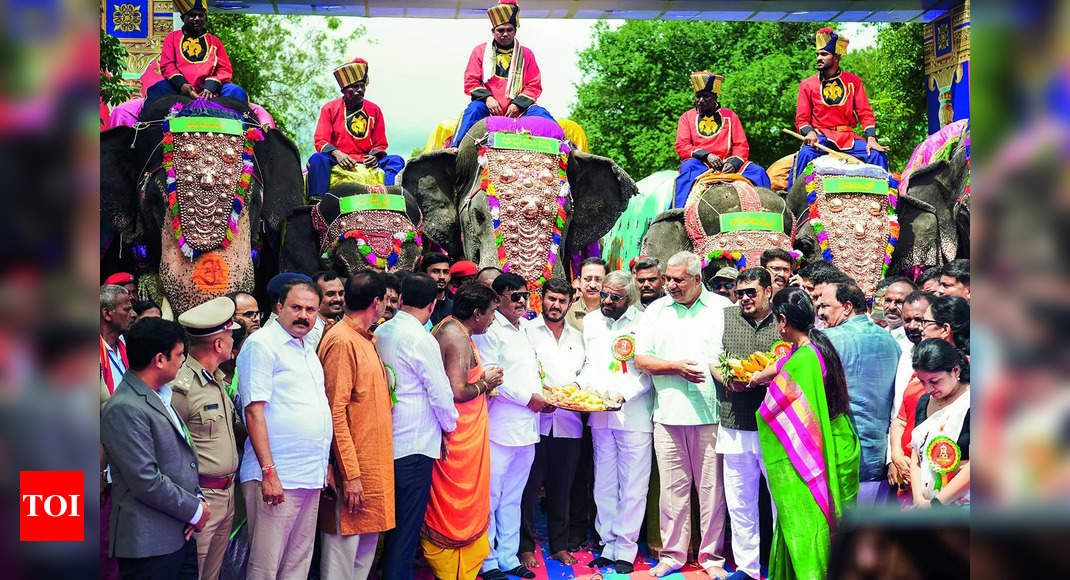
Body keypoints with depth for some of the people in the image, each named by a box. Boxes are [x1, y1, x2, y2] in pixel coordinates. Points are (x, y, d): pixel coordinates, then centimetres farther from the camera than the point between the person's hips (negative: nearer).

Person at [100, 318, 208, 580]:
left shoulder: (160, 397, 13)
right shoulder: (124, 409, -18)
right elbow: (146, 482, -21)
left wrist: (197, 499, 3)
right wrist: (195, 510, -10)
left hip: (180, 534, 9)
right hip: (149, 543, -9)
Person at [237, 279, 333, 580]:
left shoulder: (308, 348, 16)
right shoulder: (261, 344, -9)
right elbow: (254, 411, -15)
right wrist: (269, 472, -20)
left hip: (311, 476, 8)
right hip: (277, 477, -8)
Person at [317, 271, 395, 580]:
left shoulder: (366, 340, 14)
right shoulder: (342, 340, -14)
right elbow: (336, 413, -18)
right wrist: (351, 474, -21)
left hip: (375, 465, 9)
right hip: (353, 466, -9)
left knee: (368, 542, 14)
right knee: (343, 548, -2)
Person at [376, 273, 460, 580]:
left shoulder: (381, 333, 5)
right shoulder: (421, 339, -16)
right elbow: (441, 393, -13)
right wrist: (450, 427, 6)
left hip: (387, 440, 7)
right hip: (415, 445, -7)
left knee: (394, 523, 18)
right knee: (407, 527, 0)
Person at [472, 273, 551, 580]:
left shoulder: (522, 332, 18)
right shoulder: (489, 331, -9)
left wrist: (543, 397, 10)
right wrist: (528, 398, -13)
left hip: (527, 428, 8)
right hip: (500, 428, -8)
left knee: (513, 498, 14)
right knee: (490, 496, -2)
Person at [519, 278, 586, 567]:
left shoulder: (577, 337, 17)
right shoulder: (527, 330, 3)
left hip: (568, 422, 4)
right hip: (535, 419, -4)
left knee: (562, 487, 10)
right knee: (529, 484, -2)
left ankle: (559, 545, 21)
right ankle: (526, 547, 9)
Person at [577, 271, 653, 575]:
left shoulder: (641, 322, -5)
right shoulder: (590, 320, 11)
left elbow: (648, 373, -6)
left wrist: (623, 393, -17)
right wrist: (579, 385, 2)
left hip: (634, 414, -4)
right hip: (600, 414, 5)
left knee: (633, 487, 1)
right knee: (604, 485, 10)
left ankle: (625, 550, 11)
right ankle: (608, 545, 20)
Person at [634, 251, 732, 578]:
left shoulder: (723, 307, 7)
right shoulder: (656, 311, 11)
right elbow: (640, 358, 6)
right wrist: (676, 366, -7)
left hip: (712, 413, -1)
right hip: (668, 413, 2)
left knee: (712, 487, 2)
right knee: (672, 487, 5)